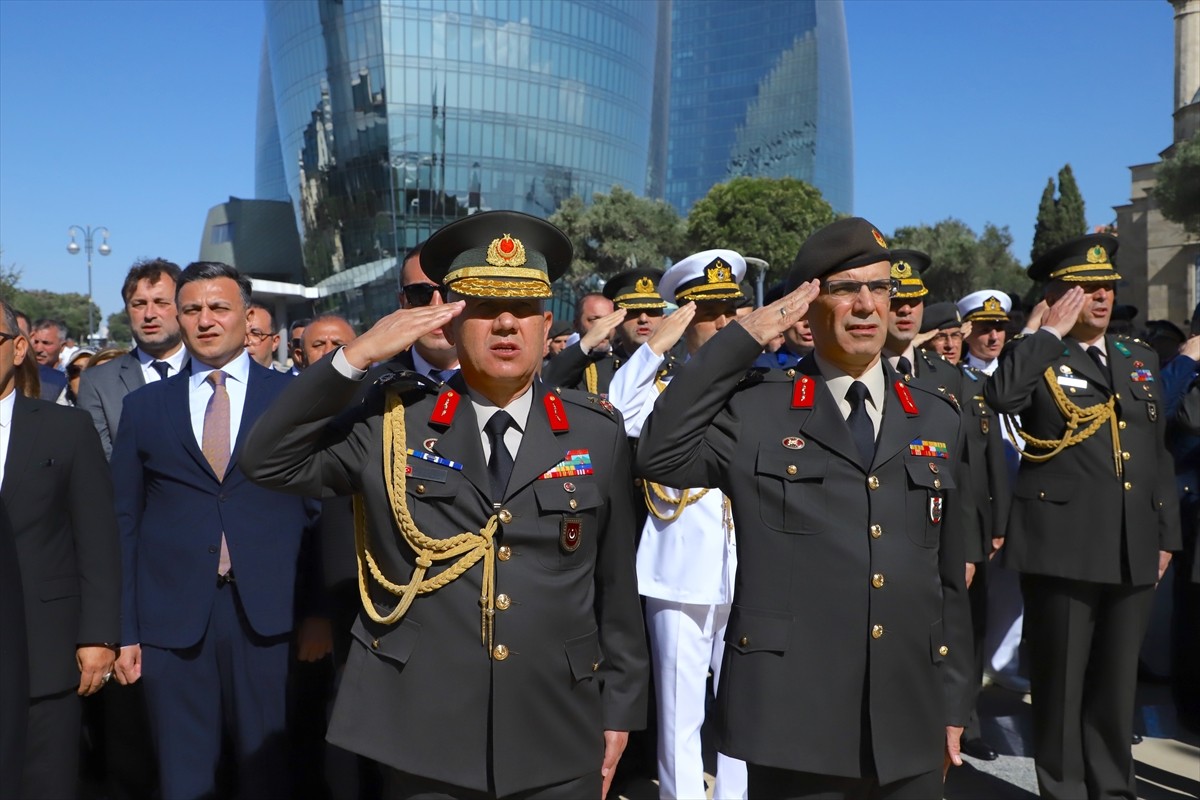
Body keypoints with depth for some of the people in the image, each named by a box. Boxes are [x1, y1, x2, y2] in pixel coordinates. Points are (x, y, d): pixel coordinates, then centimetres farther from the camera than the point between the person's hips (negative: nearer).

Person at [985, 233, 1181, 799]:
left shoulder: (1141, 360, 15)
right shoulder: (1038, 358, -2)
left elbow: (1158, 454, 18)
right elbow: (1001, 396, -27)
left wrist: (1165, 535, 14)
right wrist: (1051, 332, -16)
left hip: (1132, 551, 6)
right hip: (1063, 548, -5)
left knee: (1116, 684, 17)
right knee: (1061, 684, 6)